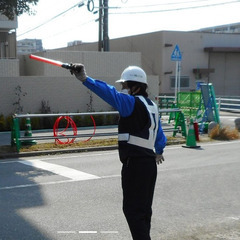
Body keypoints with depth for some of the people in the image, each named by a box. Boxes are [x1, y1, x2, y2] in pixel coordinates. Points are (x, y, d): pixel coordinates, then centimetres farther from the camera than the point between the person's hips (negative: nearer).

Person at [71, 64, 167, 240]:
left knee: (133, 210, -3)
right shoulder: (151, 105, 14)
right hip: (149, 163, 10)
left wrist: (85, 79, -39)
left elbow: (111, 94, -30)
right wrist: (159, 151, 42)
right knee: (144, 209, 18)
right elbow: (159, 133, 25)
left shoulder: (133, 103, -13)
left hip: (134, 164, -9)